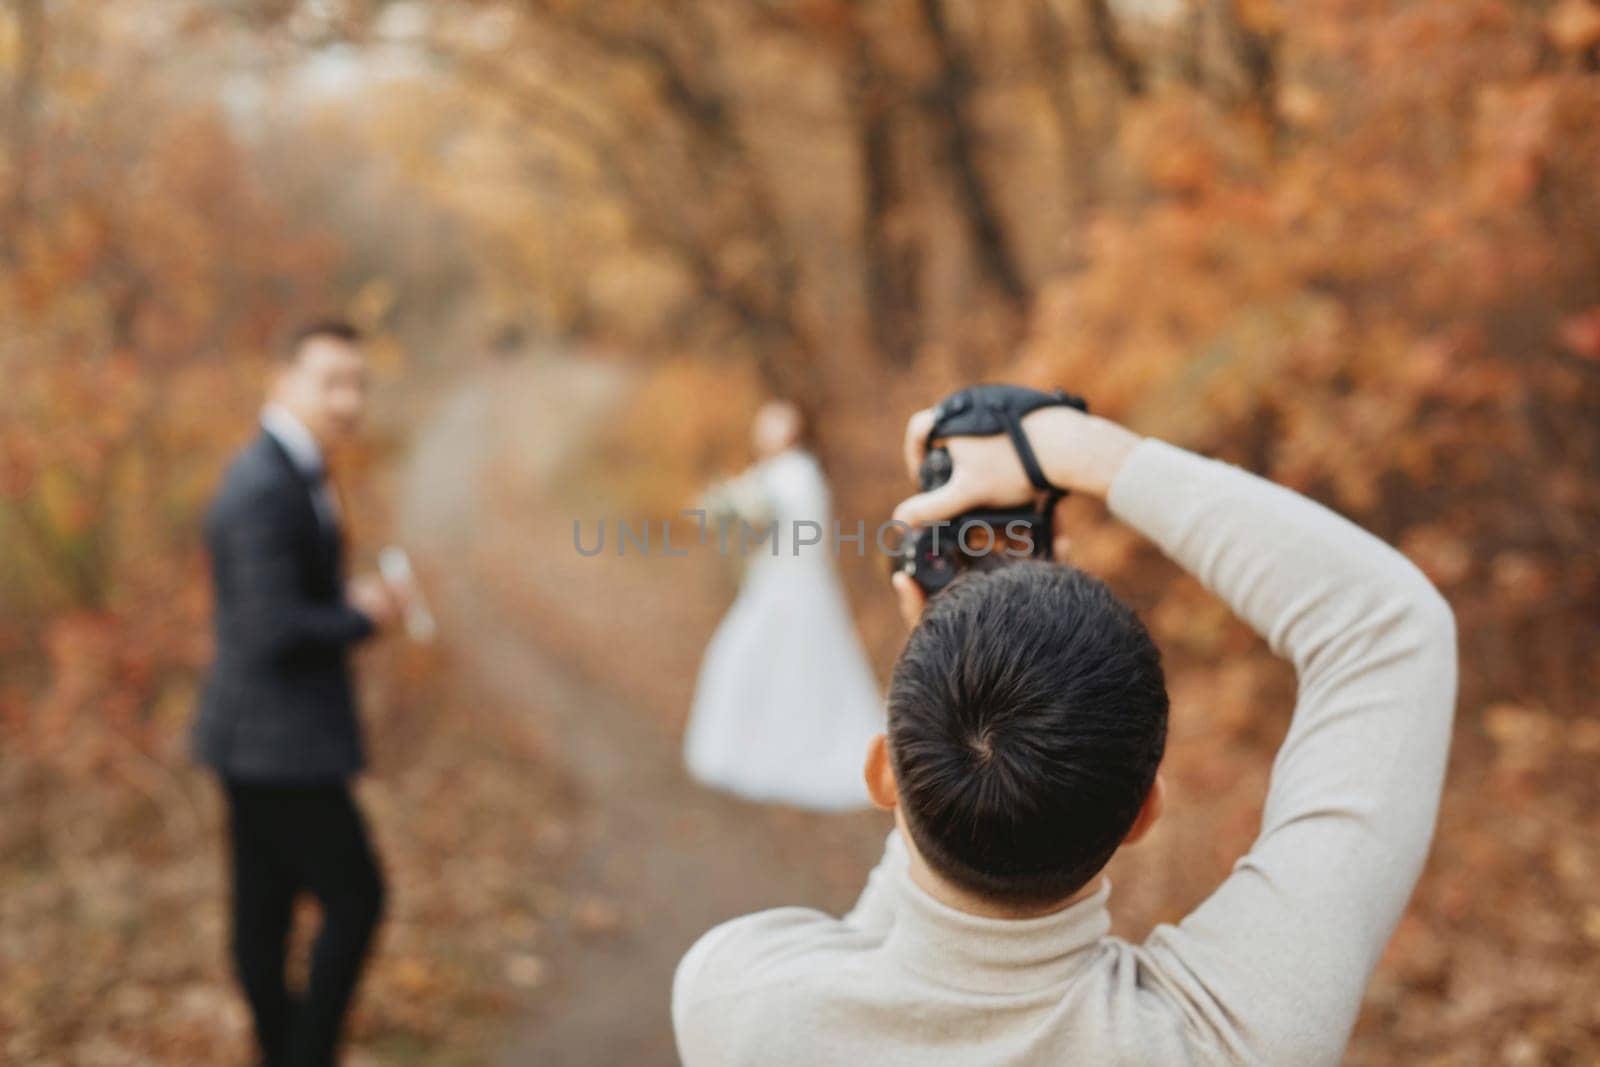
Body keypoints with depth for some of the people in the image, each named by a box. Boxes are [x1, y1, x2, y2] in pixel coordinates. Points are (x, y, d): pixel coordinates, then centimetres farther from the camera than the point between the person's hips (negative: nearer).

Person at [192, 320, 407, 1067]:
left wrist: (351, 598, 2)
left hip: (263, 739, 10)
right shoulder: (261, 490, -22)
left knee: (265, 908, 16)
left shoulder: (291, 474, 11)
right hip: (278, 741, -10)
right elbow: (274, 632, -26)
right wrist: (365, 618, -10)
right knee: (355, 899, -1)